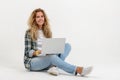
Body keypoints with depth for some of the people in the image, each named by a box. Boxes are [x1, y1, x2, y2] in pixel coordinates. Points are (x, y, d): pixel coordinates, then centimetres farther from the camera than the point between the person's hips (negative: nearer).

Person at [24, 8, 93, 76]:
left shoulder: (47, 32, 11)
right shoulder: (29, 32, -4)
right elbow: (27, 52, -7)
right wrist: (36, 52, -28)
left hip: (47, 59, 6)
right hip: (32, 62, -5)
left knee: (67, 46, -13)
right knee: (51, 56, -38)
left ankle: (53, 67, -37)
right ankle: (78, 70, -42)